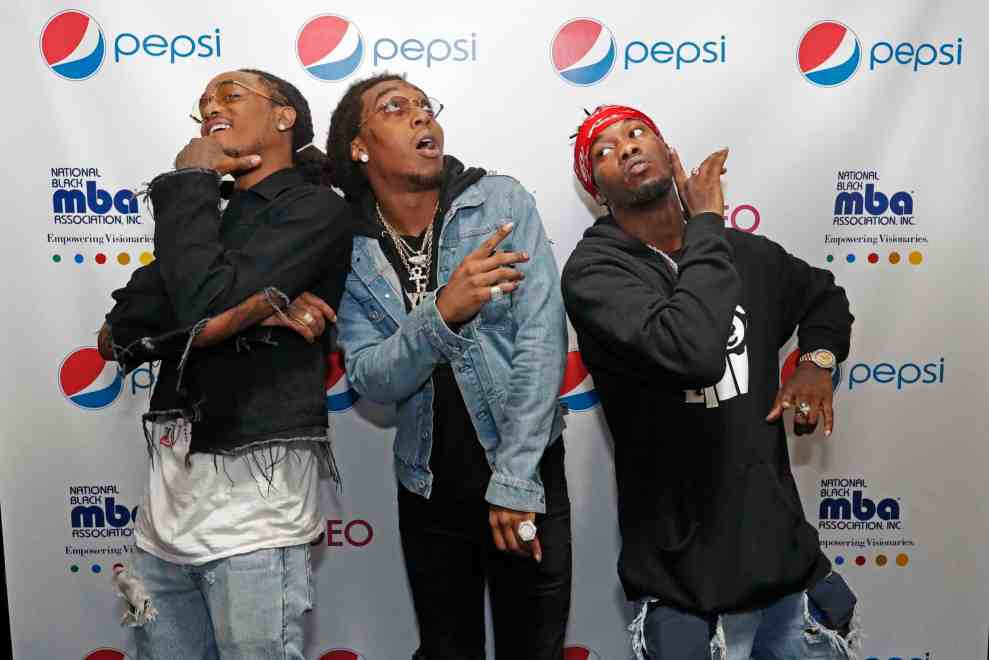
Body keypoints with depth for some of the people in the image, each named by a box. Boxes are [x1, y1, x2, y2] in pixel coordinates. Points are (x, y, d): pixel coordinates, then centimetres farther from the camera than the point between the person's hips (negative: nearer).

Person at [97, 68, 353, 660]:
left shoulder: (316, 208, -4)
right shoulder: (210, 218, 16)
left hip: (253, 499, -6)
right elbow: (119, 336, 2)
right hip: (170, 500, 7)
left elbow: (204, 300, -20)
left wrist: (187, 181, -5)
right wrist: (241, 310, -13)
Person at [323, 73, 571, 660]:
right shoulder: (350, 250, -4)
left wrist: (515, 480, -16)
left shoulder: (503, 202, -9)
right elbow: (370, 380, -11)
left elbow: (542, 338, -14)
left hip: (526, 475, -1)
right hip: (428, 489, 2)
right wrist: (442, 311, -29)